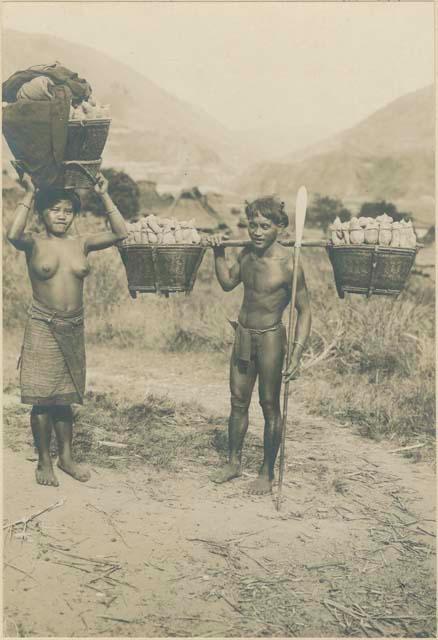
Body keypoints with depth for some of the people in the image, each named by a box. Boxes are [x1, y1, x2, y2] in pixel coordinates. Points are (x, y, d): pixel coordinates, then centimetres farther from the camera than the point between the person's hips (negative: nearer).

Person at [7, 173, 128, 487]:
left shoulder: (81, 243, 4)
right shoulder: (34, 243, -5)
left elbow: (120, 232, -3)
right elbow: (13, 235, -27)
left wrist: (104, 195, -4)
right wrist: (29, 194, -20)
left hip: (73, 328, 3)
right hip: (42, 328, -3)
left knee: (65, 397, 14)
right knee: (42, 398, 2)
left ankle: (66, 457, 27)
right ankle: (44, 461, 17)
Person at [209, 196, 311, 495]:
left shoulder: (288, 263, -20)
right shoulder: (247, 253, 0)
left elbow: (304, 310, -16)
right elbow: (228, 283, 18)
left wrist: (297, 354, -22)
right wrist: (219, 253, 6)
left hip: (270, 338, -6)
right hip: (243, 335, 6)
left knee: (270, 406, 5)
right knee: (238, 402, 15)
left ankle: (268, 472, 21)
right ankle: (234, 462, 31)